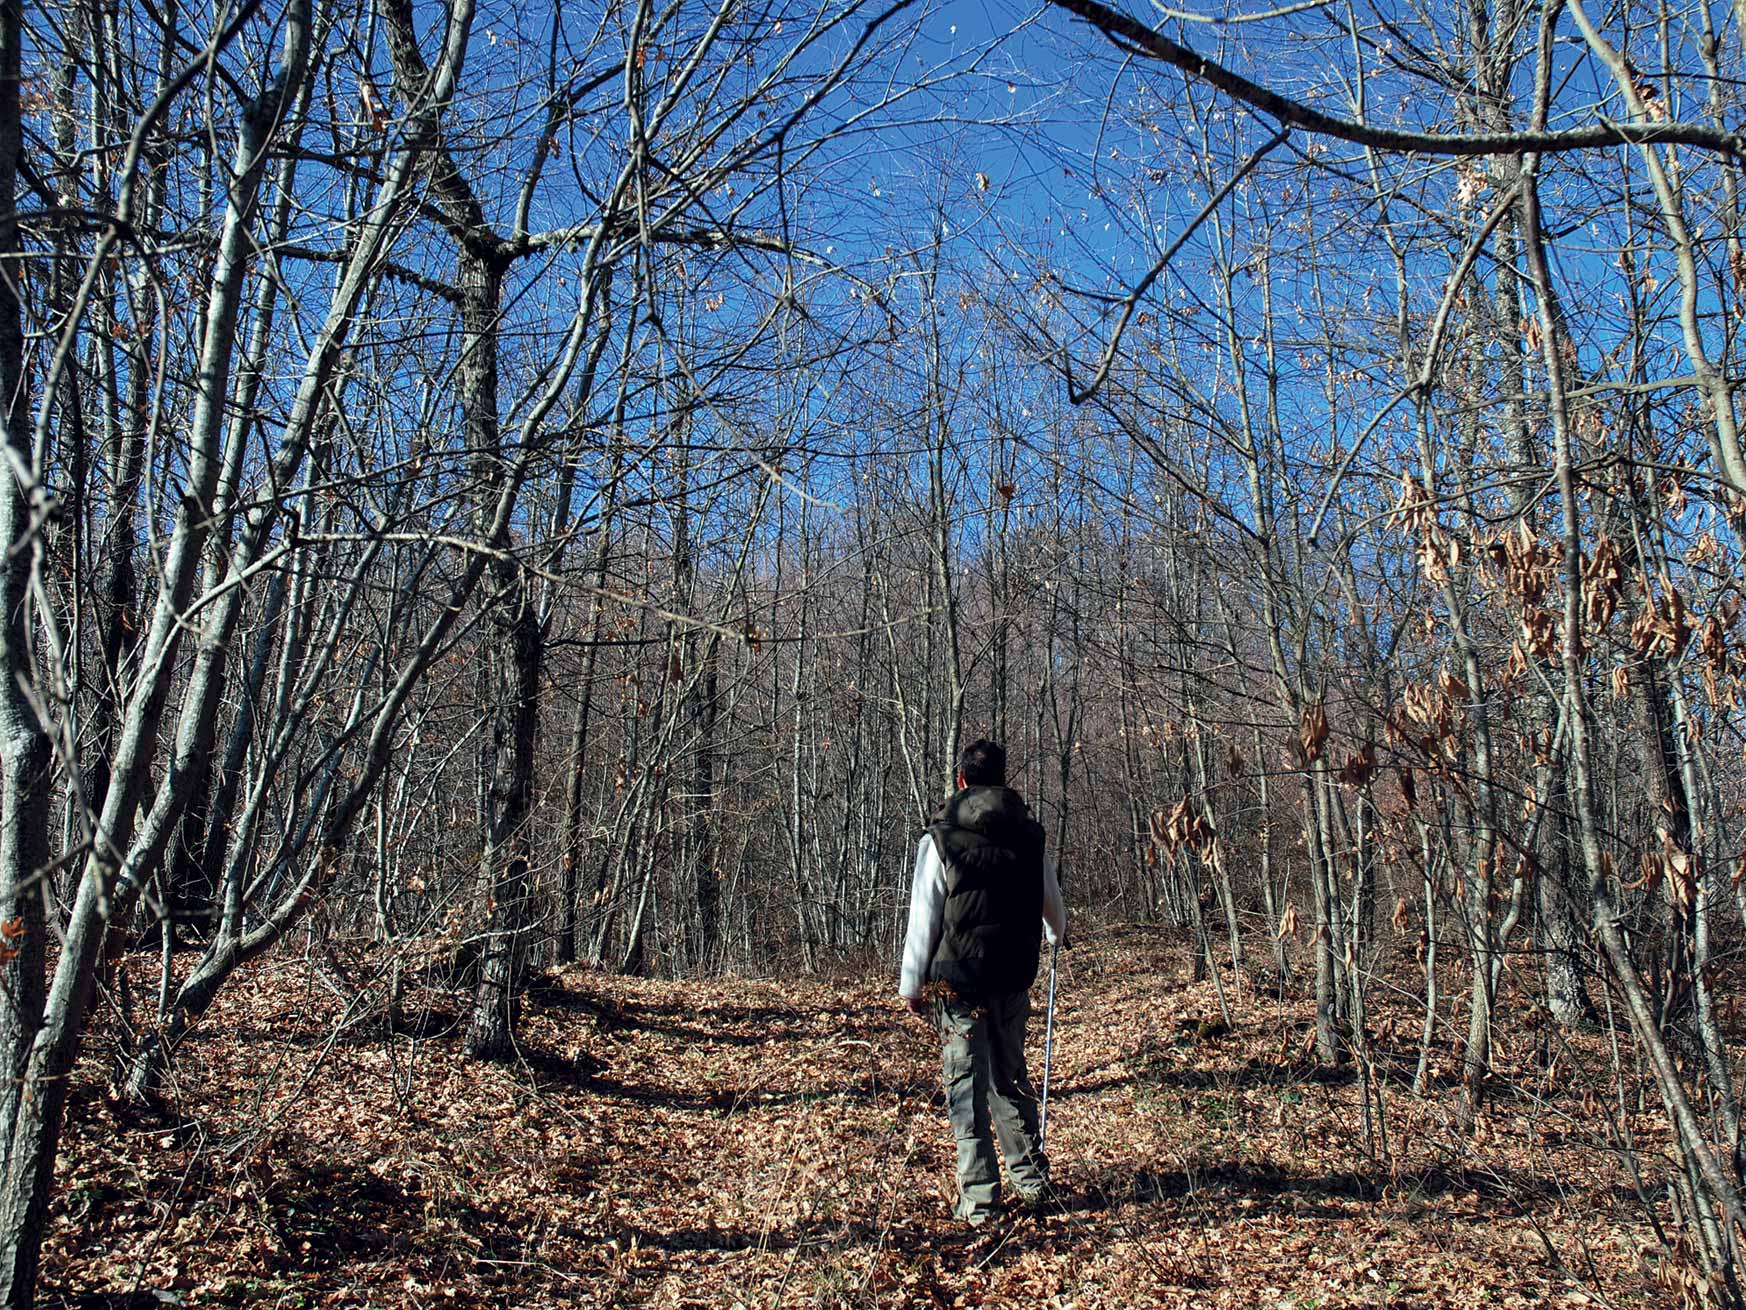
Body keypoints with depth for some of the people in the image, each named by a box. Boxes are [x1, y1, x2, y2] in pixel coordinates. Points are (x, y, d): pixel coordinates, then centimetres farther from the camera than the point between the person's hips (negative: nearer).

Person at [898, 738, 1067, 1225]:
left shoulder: (939, 840, -8)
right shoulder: (1030, 836, 4)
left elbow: (923, 921, -7)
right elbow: (1053, 907, 19)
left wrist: (912, 986, 3)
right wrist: (1056, 934, 42)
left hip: (957, 980, -4)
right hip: (1013, 979, 4)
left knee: (966, 1084, 2)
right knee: (1011, 1076, 19)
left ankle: (978, 1198, 4)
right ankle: (1031, 1178, 27)